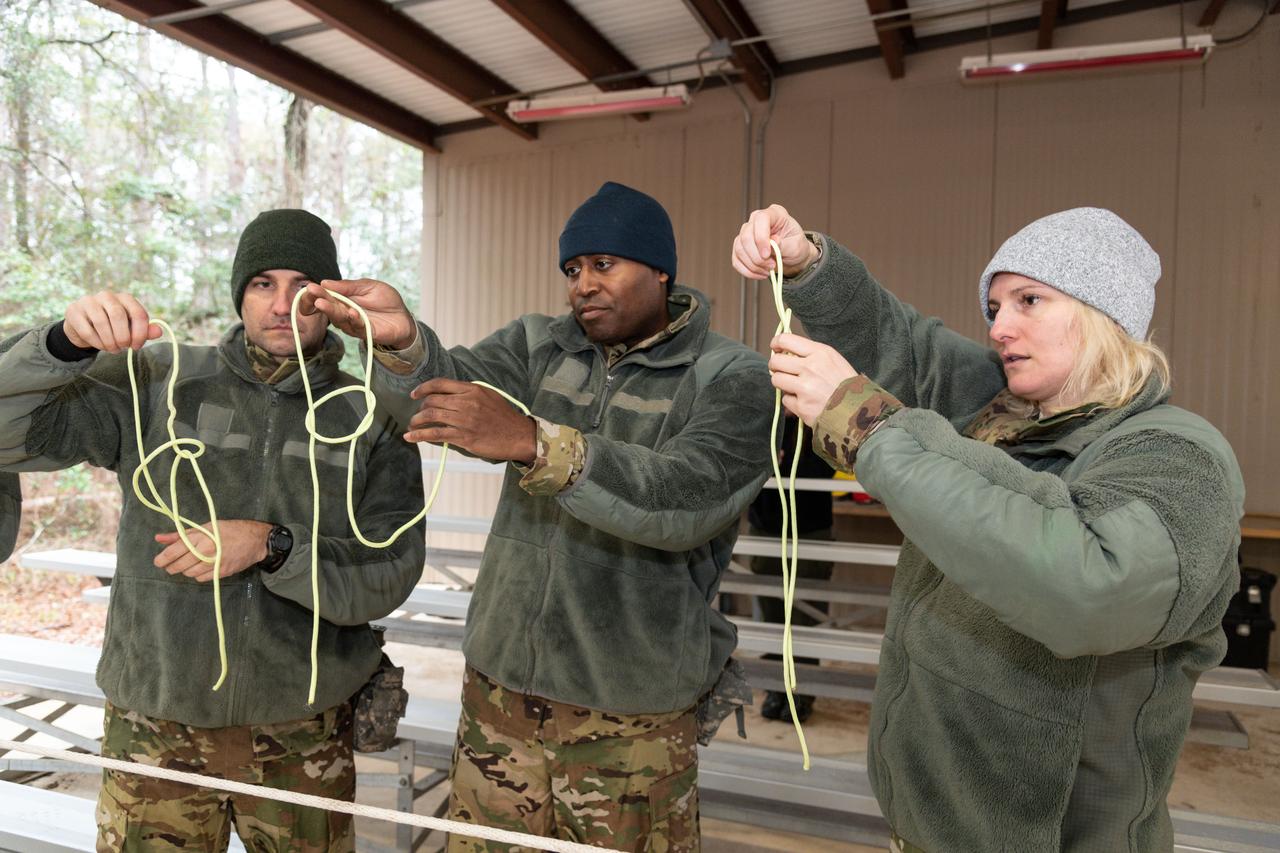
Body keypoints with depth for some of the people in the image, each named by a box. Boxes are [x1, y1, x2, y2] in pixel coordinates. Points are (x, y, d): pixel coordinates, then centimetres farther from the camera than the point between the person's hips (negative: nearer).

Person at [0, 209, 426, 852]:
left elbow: (389, 576, -9)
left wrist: (271, 547, -23)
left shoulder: (371, 418, -5)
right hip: (156, 725, 0)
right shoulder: (155, 383, -3)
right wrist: (67, 342, -26)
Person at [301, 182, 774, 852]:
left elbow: (685, 499, -25)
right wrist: (403, 341, -33)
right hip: (500, 687, 4)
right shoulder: (536, 345, 6)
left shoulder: (734, 380, -8)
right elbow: (456, 382, -12)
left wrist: (532, 442, -35)